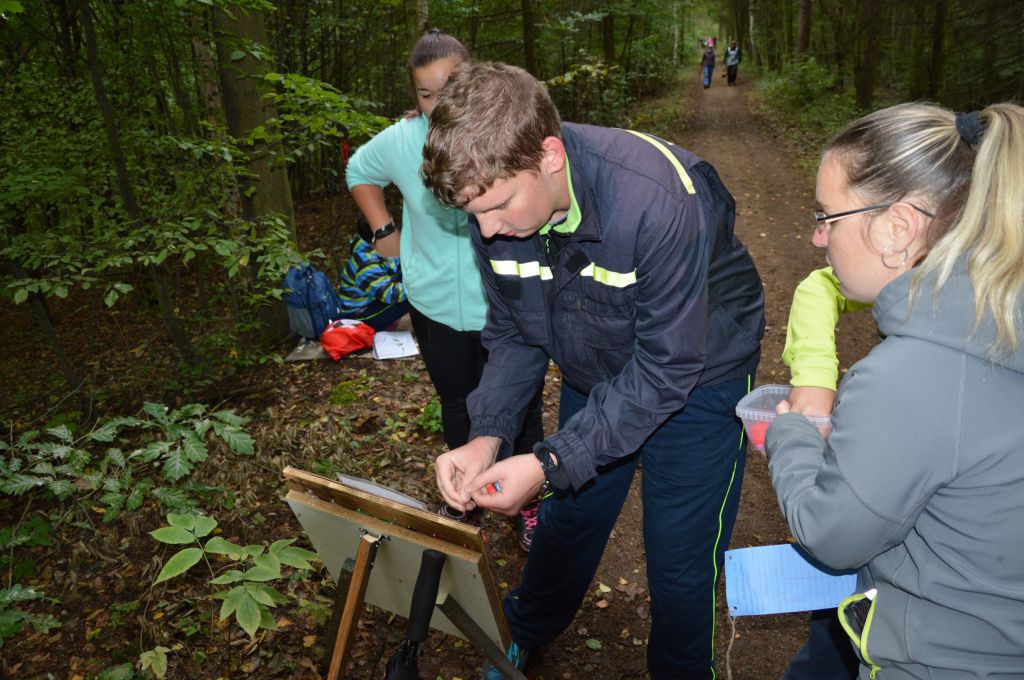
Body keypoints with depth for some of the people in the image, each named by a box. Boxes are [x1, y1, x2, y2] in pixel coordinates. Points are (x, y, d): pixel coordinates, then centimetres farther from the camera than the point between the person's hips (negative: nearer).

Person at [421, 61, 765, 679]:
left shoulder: (660, 203, -37)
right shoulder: (495, 203, -18)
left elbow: (666, 367, -30)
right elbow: (513, 332, -6)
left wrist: (551, 463, -32)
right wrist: (488, 435, -20)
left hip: (695, 374, -4)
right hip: (597, 374, 5)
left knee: (679, 561, 5)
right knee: (569, 518, 21)